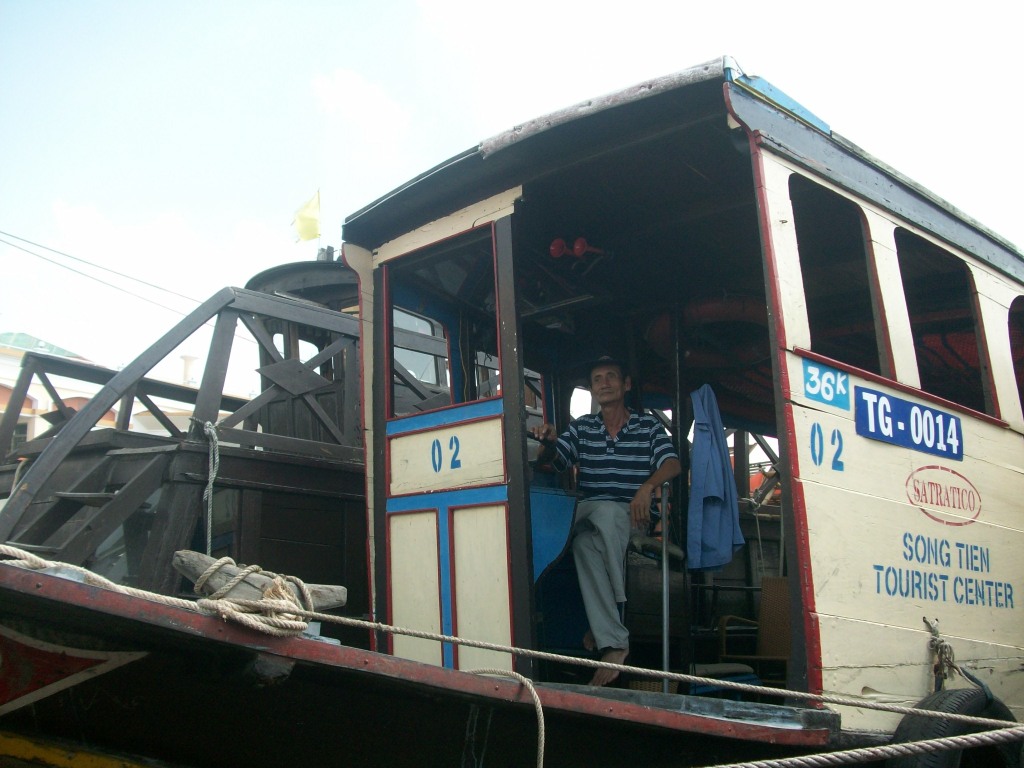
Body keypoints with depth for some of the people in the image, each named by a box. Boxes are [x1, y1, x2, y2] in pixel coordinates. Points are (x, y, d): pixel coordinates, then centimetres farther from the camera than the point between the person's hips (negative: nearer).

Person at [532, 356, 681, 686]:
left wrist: (647, 487, -22)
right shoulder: (581, 428, 18)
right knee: (585, 543, -35)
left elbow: (672, 464, -2)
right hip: (587, 516, 2)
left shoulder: (648, 426, 13)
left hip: (630, 520, -1)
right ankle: (614, 642, -35)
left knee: (605, 513, -38)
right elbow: (549, 463, 9)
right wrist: (547, 441, -15)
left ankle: (601, 625, -28)